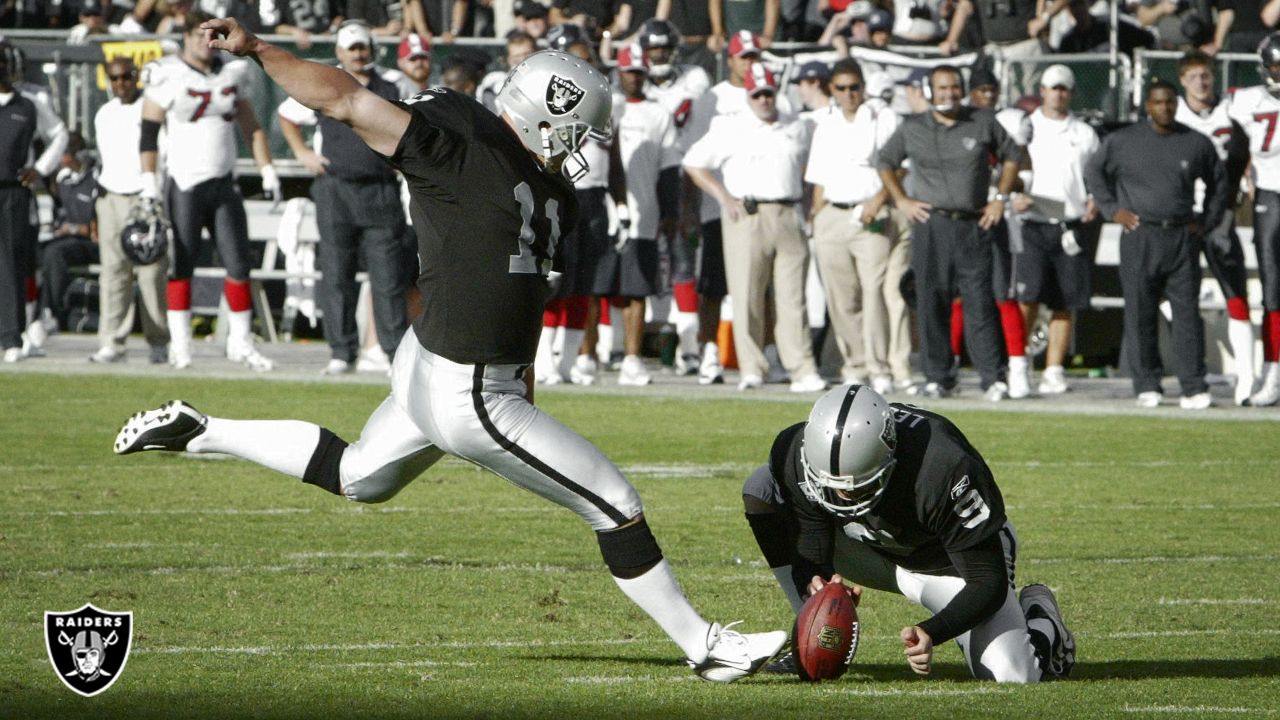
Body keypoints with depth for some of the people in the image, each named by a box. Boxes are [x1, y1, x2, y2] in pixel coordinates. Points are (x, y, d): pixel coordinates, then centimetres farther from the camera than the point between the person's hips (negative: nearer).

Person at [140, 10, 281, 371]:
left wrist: (267, 171, 11)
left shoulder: (231, 74, 10)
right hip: (184, 187, -5)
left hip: (224, 185, 5)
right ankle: (180, 344, 5)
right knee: (182, 267, 0)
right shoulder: (168, 77, -6)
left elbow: (251, 127, 17)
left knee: (239, 264, 2)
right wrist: (148, 181, -11)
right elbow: (149, 130, -6)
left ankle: (240, 341, 9)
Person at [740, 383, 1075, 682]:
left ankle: (1037, 615, 16)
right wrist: (816, 584, -42)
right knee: (762, 487, -17)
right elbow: (812, 557, -18)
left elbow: (988, 583, -31)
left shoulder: (943, 469, -40)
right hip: (874, 553, 4)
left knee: (1012, 676, -24)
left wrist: (932, 633, -45)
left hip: (950, 565, -4)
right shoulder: (798, 456, -28)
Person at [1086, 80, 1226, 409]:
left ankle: (1194, 388, -2)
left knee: (1188, 314, -2)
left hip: (1182, 237, 1)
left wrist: (1207, 220, 13)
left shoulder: (1197, 143, 8)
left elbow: (1218, 181, 22)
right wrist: (1112, 209, 4)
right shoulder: (1123, 141, 4)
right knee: (1140, 315, 1)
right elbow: (1094, 173, 14)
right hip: (1140, 237, -1)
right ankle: (1146, 386, 7)